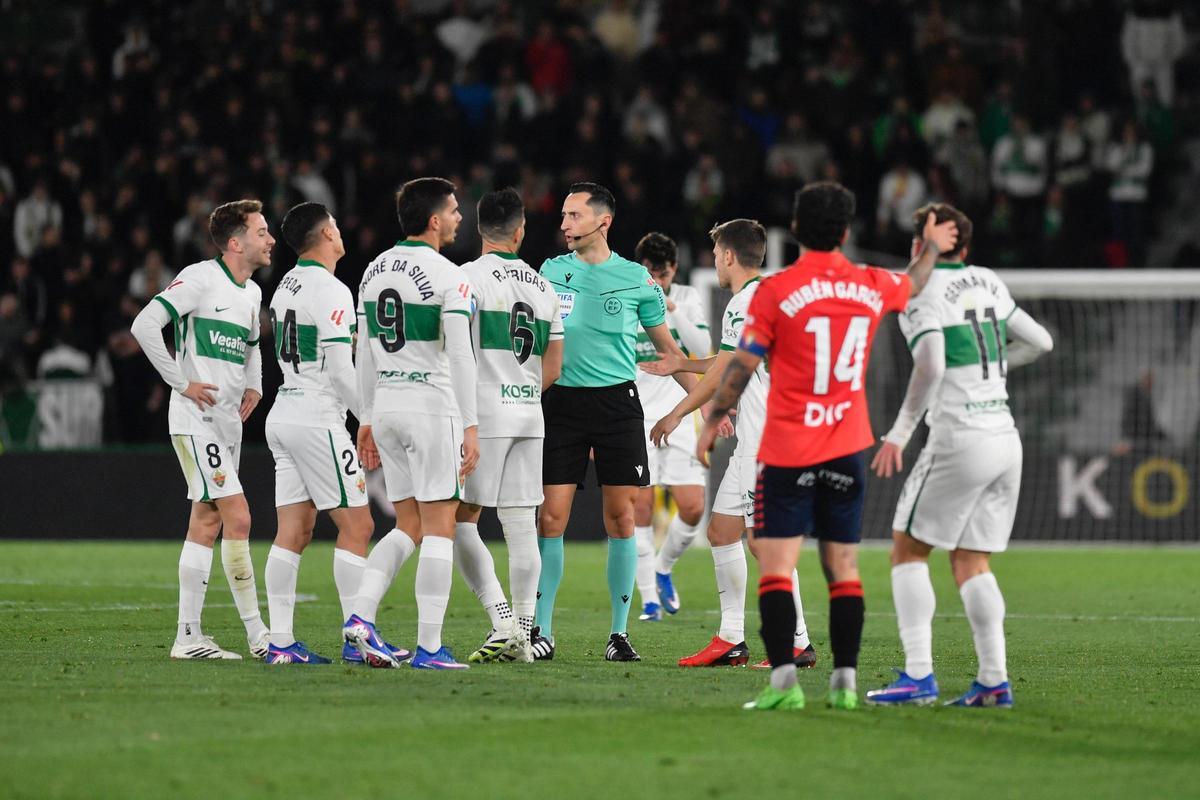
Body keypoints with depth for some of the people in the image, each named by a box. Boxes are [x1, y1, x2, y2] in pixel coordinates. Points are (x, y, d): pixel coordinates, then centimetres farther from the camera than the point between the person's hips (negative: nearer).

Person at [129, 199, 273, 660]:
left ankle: (188, 636, 9)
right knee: (237, 517, -13)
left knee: (207, 523, 7)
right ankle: (257, 633, -9)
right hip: (197, 418, -9)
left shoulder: (252, 292, 15)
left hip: (229, 421, 9)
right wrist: (182, 383, -16)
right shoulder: (200, 278, -11)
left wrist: (254, 386, 15)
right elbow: (144, 325, -18)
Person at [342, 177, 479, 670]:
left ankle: (362, 616, -3)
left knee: (408, 527, 14)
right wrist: (470, 426, -11)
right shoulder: (447, 277, -11)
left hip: (386, 405, 7)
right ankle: (429, 648, -4)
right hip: (433, 407, -7)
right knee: (439, 528, -2)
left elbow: (365, 353, 14)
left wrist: (366, 419, 19)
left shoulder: (375, 271, 10)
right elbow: (459, 357, -14)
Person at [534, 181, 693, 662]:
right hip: (561, 402, 1)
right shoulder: (551, 272, 6)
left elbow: (665, 346, 13)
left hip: (617, 402, 0)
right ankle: (542, 631, 1)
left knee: (621, 518, -1)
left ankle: (619, 632, 7)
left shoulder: (635, 278, 3)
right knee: (552, 517, -5)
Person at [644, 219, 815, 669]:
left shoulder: (745, 303, -14)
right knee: (722, 530, 11)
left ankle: (798, 644, -8)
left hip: (766, 441, -10)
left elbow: (720, 377, -13)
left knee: (764, 539, -9)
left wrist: (676, 415, -1)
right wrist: (678, 364, 36)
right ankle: (731, 639, 12)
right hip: (753, 441, 10)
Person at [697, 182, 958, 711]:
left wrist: (713, 421, 11)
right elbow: (913, 283, 29)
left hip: (788, 451, -4)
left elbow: (741, 367, -4)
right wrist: (932, 248, 50)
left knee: (775, 568, -6)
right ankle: (845, 681, 6)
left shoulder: (776, 291, -9)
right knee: (844, 571, 9)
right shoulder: (872, 287, 4)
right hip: (847, 449, 4)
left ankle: (783, 680, -16)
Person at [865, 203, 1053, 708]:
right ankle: (994, 681, 3)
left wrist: (899, 433, -14)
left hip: (960, 439, -7)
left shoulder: (920, 294, -7)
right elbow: (1040, 341, 21)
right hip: (1005, 436, 7)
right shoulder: (988, 283, 13)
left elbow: (930, 365, -21)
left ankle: (918, 676, -6)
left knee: (908, 549, 4)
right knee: (971, 561, 12)